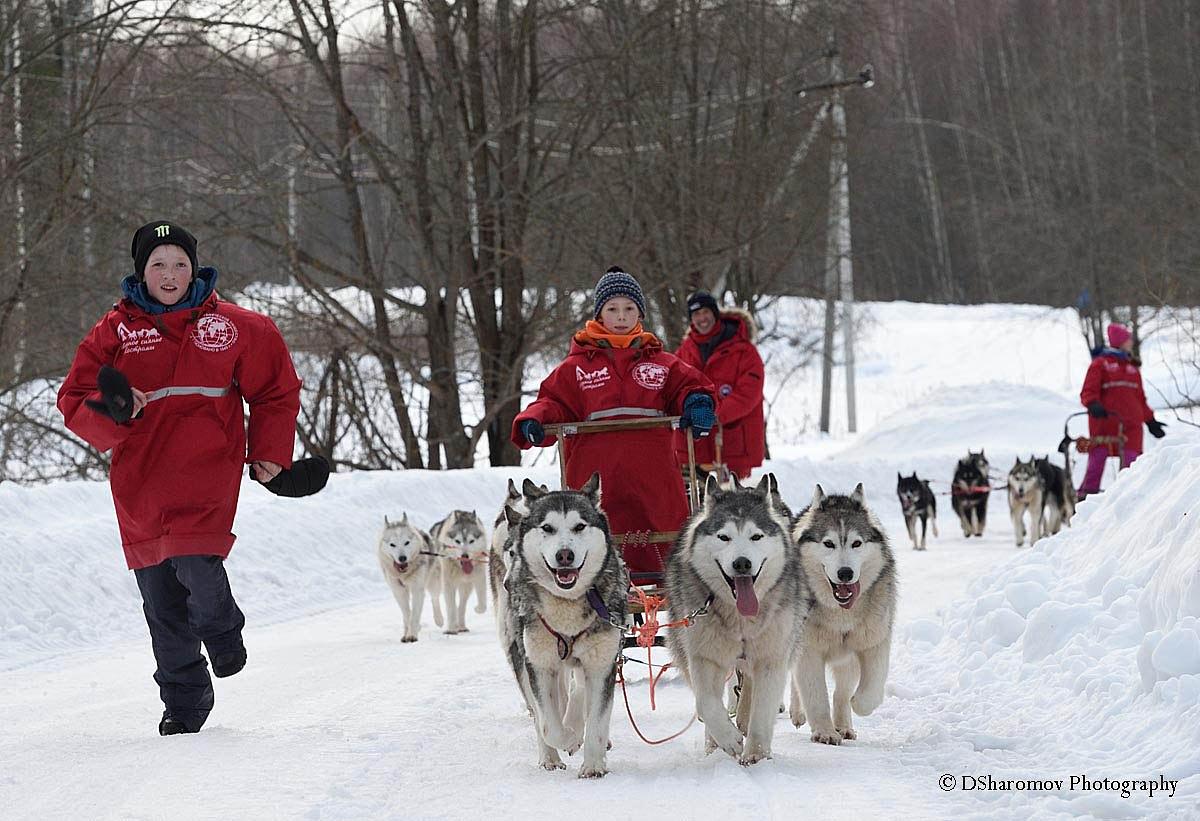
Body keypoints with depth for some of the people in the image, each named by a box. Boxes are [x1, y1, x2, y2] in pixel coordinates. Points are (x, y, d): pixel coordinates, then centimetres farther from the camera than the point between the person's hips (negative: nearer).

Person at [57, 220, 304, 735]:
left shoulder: (232, 326, 5)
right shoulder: (115, 331, 5)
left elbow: (276, 389, 17)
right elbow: (73, 401, 3)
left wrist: (270, 454, 11)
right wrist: (110, 411, -18)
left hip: (206, 471, -2)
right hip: (140, 480, 2)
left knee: (197, 569, -22)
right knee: (160, 601, 4)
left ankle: (222, 630, 14)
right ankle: (183, 702, 19)